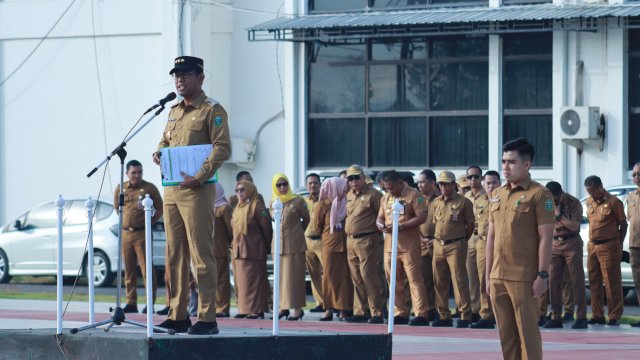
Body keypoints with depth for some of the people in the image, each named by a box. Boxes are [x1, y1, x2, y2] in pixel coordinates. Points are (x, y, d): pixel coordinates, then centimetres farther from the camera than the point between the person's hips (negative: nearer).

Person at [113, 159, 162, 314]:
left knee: (146, 269, -8)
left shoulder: (149, 188, -1)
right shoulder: (120, 189, 9)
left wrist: (150, 222, 0)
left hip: (142, 233, -4)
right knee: (129, 270, 7)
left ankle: (150, 303, -7)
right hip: (126, 233, 4)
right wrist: (125, 221, 15)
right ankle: (131, 303, 12)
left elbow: (159, 208, 5)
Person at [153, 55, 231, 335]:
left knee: (201, 254, -9)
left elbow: (222, 148, -14)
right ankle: (178, 316, 14)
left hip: (197, 191, -8)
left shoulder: (212, 110, -5)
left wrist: (199, 177, -22)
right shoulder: (175, 111, 19)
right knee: (175, 255, 9)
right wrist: (159, 154, 6)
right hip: (171, 191, 8)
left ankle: (207, 318, -8)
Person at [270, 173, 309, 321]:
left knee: (294, 275, -5)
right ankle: (284, 307, 11)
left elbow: (307, 220, 8)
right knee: (281, 275, 5)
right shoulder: (273, 203, 9)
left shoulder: (297, 201, -3)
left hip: (294, 243, -4)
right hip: (278, 242, 4)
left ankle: (298, 308, -4)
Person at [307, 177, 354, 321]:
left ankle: (344, 309, 2)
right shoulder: (323, 205, 1)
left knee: (345, 277, -1)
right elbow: (316, 227, 7)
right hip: (330, 244, -2)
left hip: (346, 244, 2)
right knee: (329, 276, -4)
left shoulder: (346, 203, 7)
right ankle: (329, 309, 0)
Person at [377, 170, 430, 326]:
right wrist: (381, 224, -4)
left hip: (409, 246, -7)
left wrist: (400, 227, -18)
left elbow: (421, 217, -12)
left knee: (414, 279, -8)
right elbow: (380, 216, 22)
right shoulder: (386, 197, 16)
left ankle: (422, 315, -8)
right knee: (394, 281, 7)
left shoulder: (413, 195, -4)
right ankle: (400, 313, 15)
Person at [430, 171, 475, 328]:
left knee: (459, 280, -8)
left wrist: (462, 241, 7)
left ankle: (465, 316, -5)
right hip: (438, 245, 6)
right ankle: (444, 316, 15)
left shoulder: (463, 202, -5)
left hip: (456, 246, -6)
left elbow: (470, 225, 1)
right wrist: (439, 238, 15)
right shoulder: (436, 203, 12)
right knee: (439, 282, 7)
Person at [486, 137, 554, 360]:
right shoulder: (497, 195, 15)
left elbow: (545, 237, -9)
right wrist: (488, 275, 15)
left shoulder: (538, 194, -6)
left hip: (524, 277, -7)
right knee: (506, 333, 9)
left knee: (527, 331, -4)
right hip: (498, 277, 7)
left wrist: (542, 275, -14)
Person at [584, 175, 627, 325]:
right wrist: (592, 242, 13)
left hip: (608, 246, -7)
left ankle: (615, 316, -2)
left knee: (612, 283, -5)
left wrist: (619, 244, -1)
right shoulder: (589, 202, 12)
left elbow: (623, 224, -3)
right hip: (592, 246, 7)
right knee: (594, 282, 9)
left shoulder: (613, 202, -8)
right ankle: (597, 315, 15)